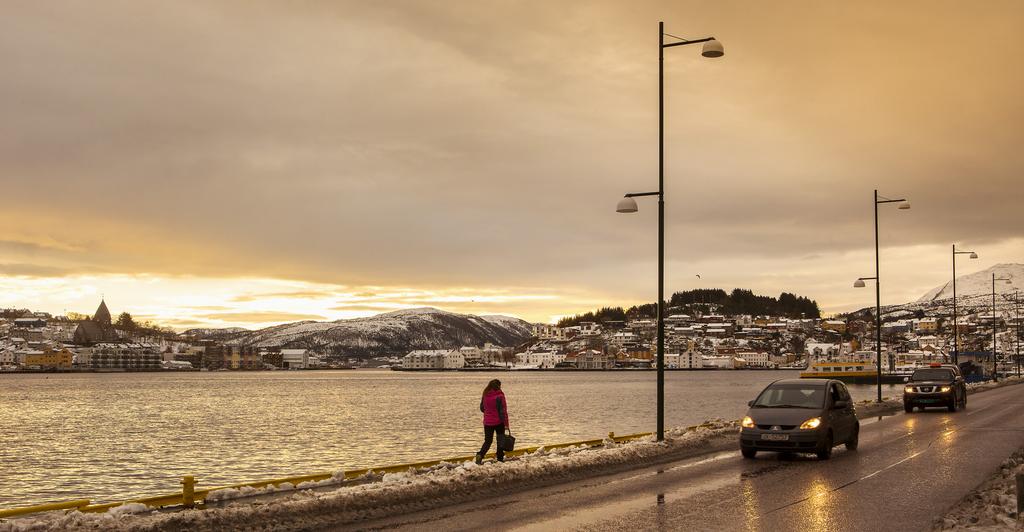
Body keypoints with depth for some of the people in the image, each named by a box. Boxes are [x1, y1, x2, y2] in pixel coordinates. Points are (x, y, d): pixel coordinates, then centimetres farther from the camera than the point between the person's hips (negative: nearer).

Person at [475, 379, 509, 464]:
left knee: (487, 441, 8)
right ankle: (500, 458, 15)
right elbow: (503, 411, -14)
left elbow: (482, 408, 12)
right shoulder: (500, 396, -14)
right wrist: (506, 423, -10)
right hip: (499, 422, -4)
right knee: (500, 440, 14)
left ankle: (480, 455, -16)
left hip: (487, 422, 4)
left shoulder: (485, 395, 0)